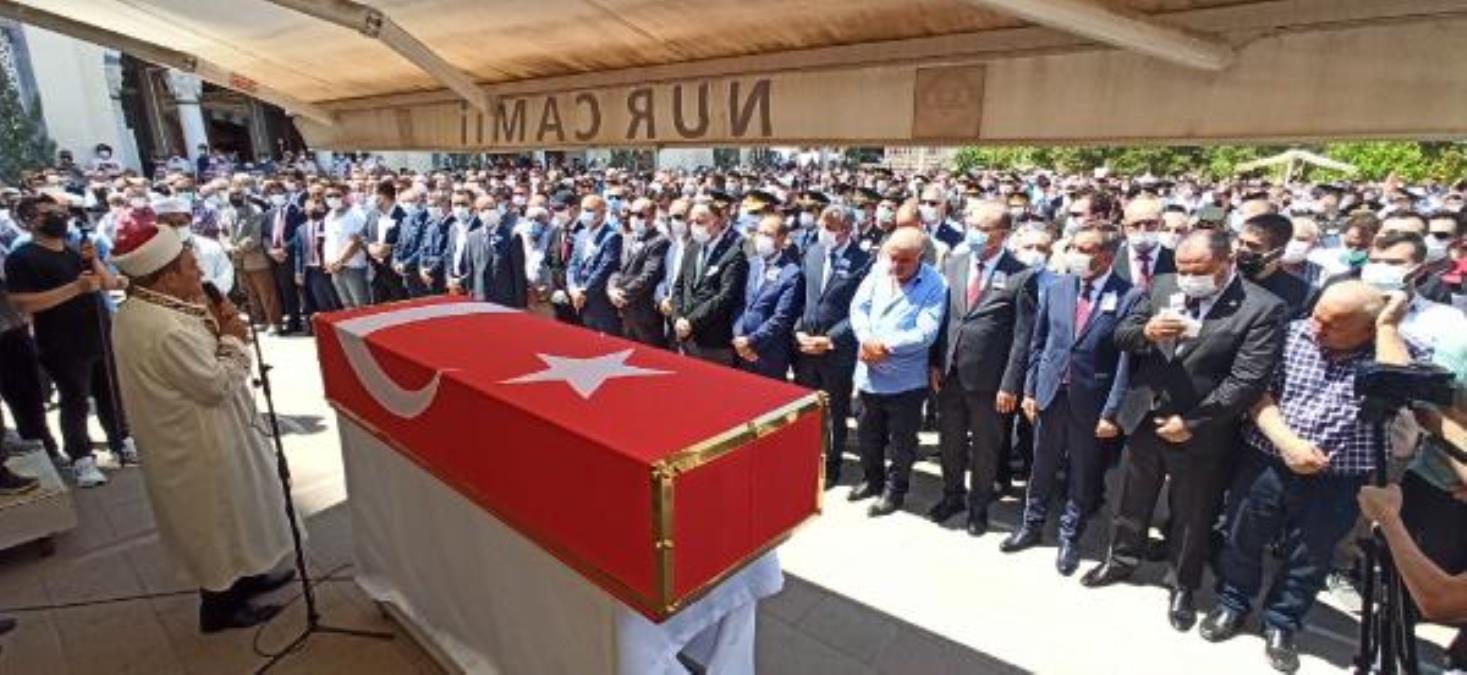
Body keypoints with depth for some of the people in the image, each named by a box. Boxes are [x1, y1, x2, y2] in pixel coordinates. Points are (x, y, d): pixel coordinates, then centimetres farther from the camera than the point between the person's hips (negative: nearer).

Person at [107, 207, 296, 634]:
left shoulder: (140, 309, 1)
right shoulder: (166, 328, -31)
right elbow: (217, 384, -25)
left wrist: (213, 327, -6)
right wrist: (232, 339, -13)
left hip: (189, 435, 10)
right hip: (200, 445, -10)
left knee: (223, 519, 26)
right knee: (218, 522, 10)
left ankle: (241, 577, 44)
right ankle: (220, 606, 29)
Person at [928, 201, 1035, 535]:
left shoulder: (1021, 276, -11)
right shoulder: (953, 263, 2)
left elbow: (1022, 336, -11)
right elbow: (942, 315, 6)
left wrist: (1010, 385, -13)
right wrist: (936, 361, 0)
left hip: (988, 378, -4)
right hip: (949, 372, 4)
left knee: (984, 446, 14)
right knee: (950, 440, 19)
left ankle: (979, 506, 35)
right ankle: (952, 496, 41)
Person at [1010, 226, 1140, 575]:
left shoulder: (1129, 297, -11)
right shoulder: (1055, 288, 0)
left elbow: (1127, 360, -12)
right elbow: (1038, 343, 5)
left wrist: (1112, 412, -13)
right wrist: (1030, 389, 3)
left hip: (1091, 401, -3)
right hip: (1050, 394, 3)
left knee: (1083, 474, 13)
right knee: (1042, 467, 17)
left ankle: (1069, 537, 32)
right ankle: (1032, 524, 36)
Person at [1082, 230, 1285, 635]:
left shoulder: (1262, 308, -16)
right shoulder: (1163, 286, -2)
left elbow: (1247, 380, -19)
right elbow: (1121, 335, 1)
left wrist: (1191, 422, -18)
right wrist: (1145, 332, -22)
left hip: (1199, 432, -4)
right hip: (1143, 417, 4)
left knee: (1191, 515, 16)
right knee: (1132, 497, 22)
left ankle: (1182, 586, 37)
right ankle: (1122, 559, 44)